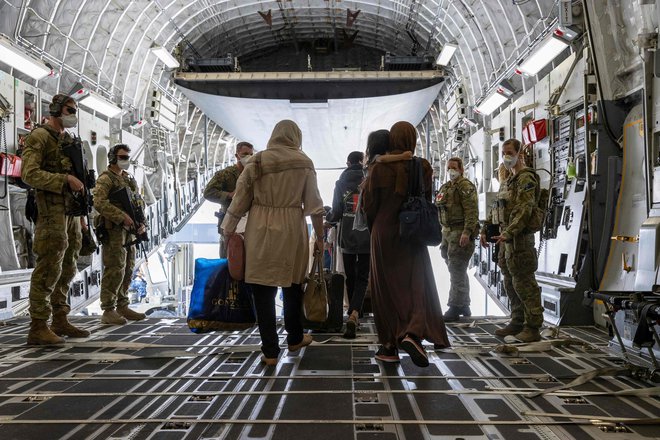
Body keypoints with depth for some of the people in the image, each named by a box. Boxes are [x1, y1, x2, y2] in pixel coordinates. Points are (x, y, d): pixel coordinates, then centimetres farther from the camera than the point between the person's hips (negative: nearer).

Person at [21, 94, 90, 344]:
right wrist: (65, 180, -21)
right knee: (49, 268, -10)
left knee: (67, 268, 10)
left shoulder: (69, 141, 20)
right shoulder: (39, 137, -4)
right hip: (52, 209, -8)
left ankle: (60, 321, 19)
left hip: (71, 210, 8)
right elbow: (29, 174, -15)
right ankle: (38, 328, -6)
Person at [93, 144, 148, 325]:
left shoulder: (130, 179, 20)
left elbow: (139, 202, 22)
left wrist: (142, 222, 6)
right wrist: (122, 216, -24)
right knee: (115, 271, -10)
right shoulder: (105, 178, -6)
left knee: (127, 270, 12)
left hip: (129, 231, 8)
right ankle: (108, 311, -4)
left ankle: (122, 307, 21)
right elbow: (99, 203, -19)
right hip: (113, 230, -8)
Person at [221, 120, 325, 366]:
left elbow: (239, 201, 1)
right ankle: (295, 338, 35)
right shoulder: (304, 163, 0)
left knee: (263, 290, 6)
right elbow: (314, 205, 2)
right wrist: (319, 237, 11)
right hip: (291, 230, 1)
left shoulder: (256, 161, 0)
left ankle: (270, 351, 10)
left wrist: (228, 230, 11)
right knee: (292, 285, 18)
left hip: (260, 230, 0)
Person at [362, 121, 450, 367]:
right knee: (417, 284, 6)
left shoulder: (379, 167, -7)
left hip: (384, 234, 0)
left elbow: (369, 203, -2)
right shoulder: (423, 167, -4)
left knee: (386, 288, 8)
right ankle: (413, 333, -17)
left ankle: (389, 345, 12)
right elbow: (428, 201, 3)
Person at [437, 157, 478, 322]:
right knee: (458, 271, 15)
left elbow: (472, 211, -18)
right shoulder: (444, 188, 19)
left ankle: (455, 308, -3)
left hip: (460, 233, -9)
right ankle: (464, 306, 26)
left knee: (457, 271, -8)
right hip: (447, 232, 9)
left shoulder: (465, 186, -8)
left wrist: (467, 232, -26)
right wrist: (442, 233, 18)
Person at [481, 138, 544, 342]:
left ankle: (532, 327, 2)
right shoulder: (510, 180, 20)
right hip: (507, 237, 10)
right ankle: (517, 322, 25)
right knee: (510, 283, 14)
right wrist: (485, 229, 19)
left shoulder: (526, 178, -10)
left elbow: (524, 211, -22)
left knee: (523, 283, -6)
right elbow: (498, 209, 25)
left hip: (520, 238, -10)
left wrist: (508, 233, -30)